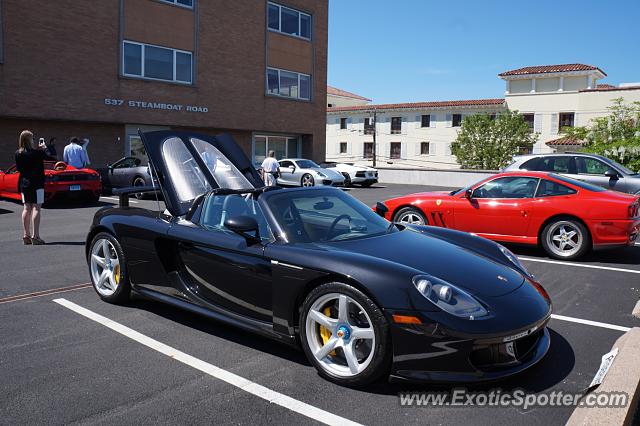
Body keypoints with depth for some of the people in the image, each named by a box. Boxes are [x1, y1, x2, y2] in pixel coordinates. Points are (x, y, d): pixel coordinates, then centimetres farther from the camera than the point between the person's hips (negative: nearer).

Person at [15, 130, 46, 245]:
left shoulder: (18, 154, 3)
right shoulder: (37, 153, -13)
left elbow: (19, 168, 14)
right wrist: (44, 148, 12)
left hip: (24, 184, 6)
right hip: (36, 183, -6)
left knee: (26, 208, 12)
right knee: (36, 208, -4)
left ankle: (26, 235, 14)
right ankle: (35, 236, -8)